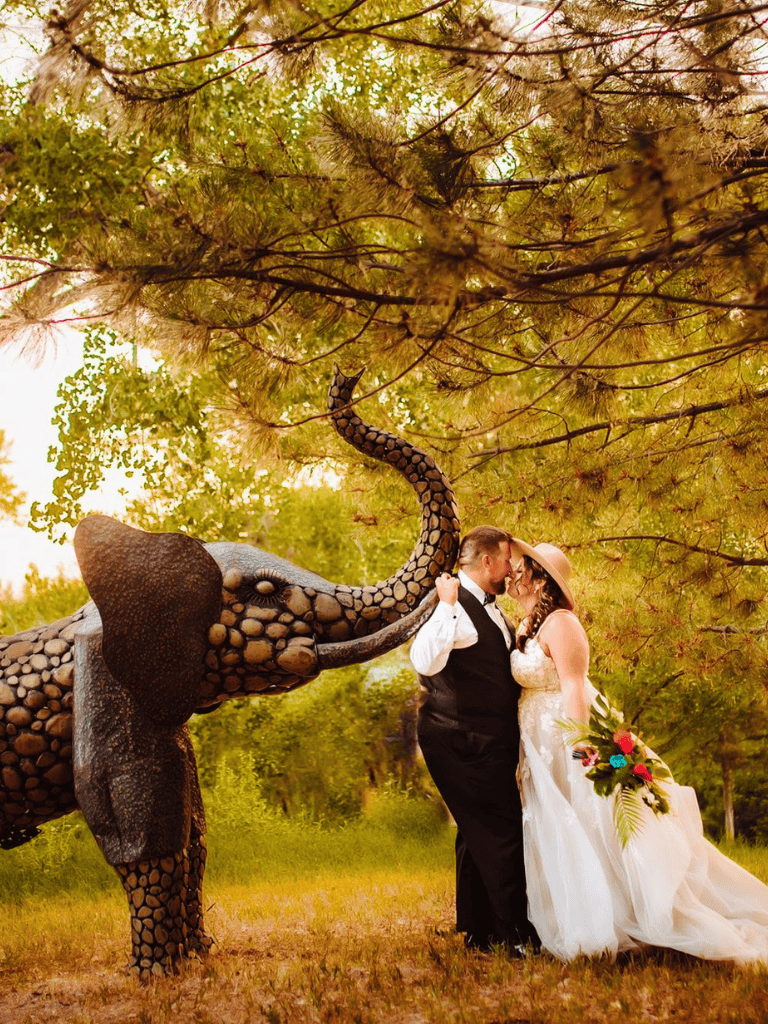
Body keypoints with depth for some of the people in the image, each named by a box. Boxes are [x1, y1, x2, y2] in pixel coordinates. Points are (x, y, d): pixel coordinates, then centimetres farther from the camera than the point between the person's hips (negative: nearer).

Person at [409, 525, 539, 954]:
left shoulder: (491, 610, 18)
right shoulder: (452, 606, -14)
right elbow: (425, 661, -32)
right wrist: (446, 605, -30)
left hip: (491, 742, 10)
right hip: (461, 741, -10)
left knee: (480, 834, 15)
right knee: (503, 831, -11)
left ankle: (478, 932, 25)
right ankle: (516, 934, -5)